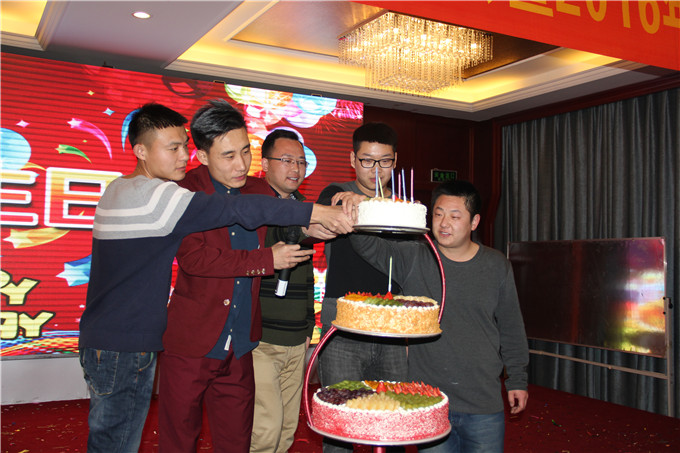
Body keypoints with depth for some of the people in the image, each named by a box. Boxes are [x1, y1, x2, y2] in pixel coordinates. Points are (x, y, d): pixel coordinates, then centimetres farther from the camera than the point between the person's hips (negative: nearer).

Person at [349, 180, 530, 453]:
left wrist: (517, 380, 13)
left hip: (484, 403, 1)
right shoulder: (413, 258, -3)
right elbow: (369, 246, -17)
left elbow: (511, 328, 10)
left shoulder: (497, 266, 2)